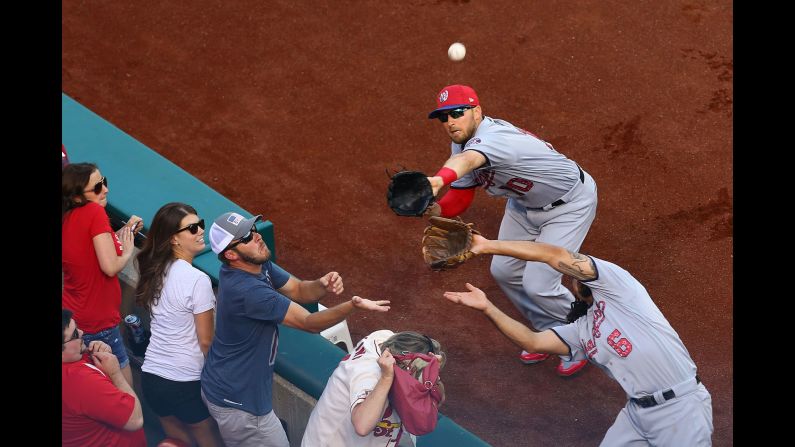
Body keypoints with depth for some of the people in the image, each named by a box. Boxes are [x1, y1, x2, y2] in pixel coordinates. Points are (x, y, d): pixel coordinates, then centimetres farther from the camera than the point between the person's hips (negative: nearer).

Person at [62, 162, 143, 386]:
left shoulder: (66, 218, 4)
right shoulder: (94, 212, -19)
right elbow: (110, 267, -25)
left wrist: (124, 232, 9)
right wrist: (128, 251, -6)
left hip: (71, 317, 8)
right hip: (97, 323, -8)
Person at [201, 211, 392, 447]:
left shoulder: (259, 265, -5)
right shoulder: (247, 290, -33)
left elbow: (300, 291, 0)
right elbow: (308, 322, -29)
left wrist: (322, 285, -23)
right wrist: (352, 305, -43)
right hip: (237, 402, -9)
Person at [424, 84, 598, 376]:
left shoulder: (494, 137, -38)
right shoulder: (462, 143, -8)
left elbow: (468, 160, -62)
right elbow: (460, 197, -4)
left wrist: (439, 179, -83)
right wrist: (436, 208, -27)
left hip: (568, 205, -9)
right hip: (524, 203, 9)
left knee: (538, 284, -12)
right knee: (504, 272, 12)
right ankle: (552, 333, 35)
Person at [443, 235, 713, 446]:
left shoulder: (615, 283, 0)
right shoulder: (580, 332, 17)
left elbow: (556, 256, -8)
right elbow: (532, 342, 5)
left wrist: (489, 246, -5)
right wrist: (487, 307, -4)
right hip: (637, 412, 7)